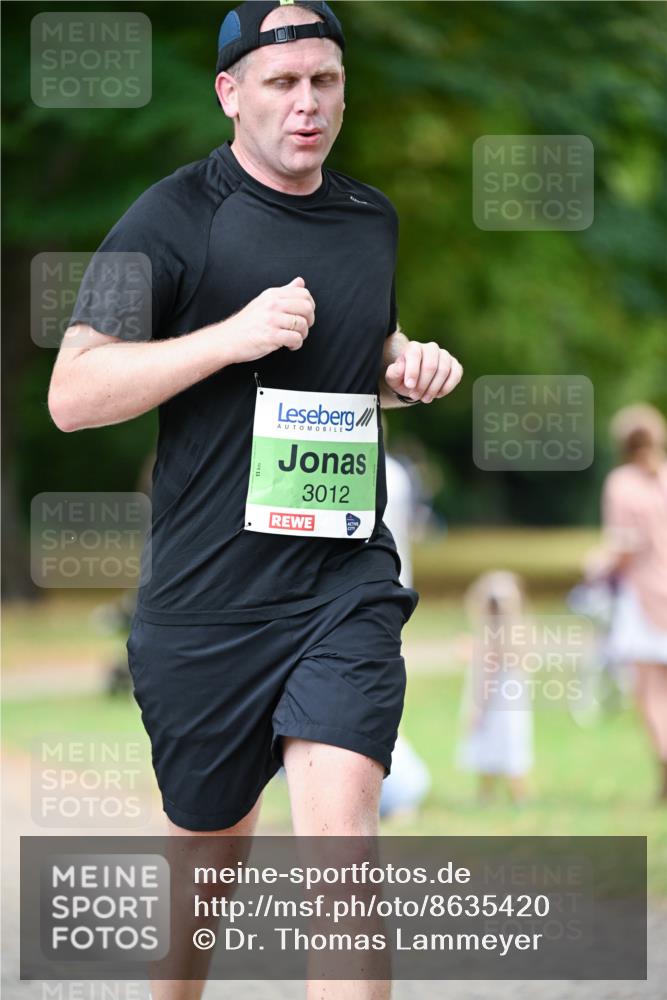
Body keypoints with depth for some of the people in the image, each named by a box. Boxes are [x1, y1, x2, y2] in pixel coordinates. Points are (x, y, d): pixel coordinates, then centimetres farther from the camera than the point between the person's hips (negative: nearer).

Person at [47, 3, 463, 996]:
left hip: (347, 580, 3)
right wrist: (233, 335, -22)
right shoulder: (176, 216, -6)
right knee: (209, 846, 13)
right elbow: (72, 394, -13)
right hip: (205, 602, -2)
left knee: (340, 836, -16)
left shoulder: (373, 216, 12)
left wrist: (408, 366, 7)